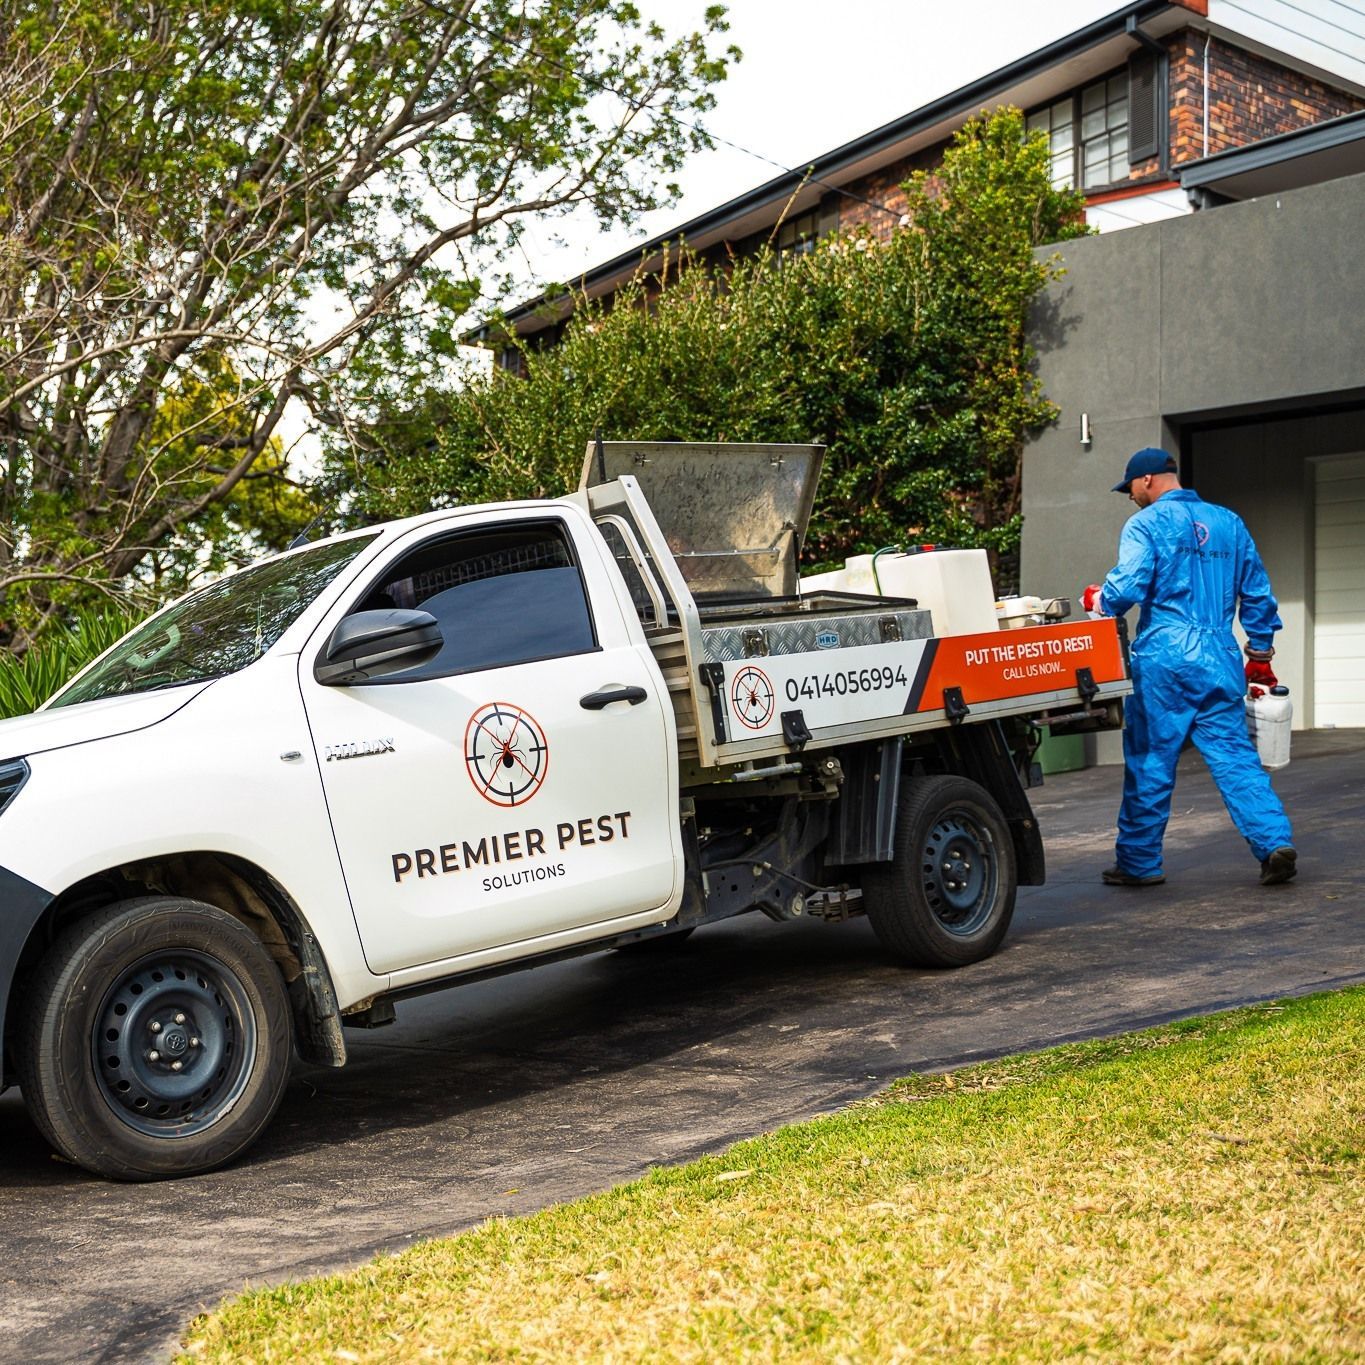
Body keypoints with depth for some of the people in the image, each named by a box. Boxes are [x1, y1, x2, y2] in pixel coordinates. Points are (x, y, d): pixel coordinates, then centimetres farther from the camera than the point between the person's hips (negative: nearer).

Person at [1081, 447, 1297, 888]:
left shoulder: (1146, 524, -3)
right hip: (1219, 659, 5)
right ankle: (1275, 842, -9)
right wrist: (1260, 653, 25)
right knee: (1234, 755, 5)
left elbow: (1127, 587, -14)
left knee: (1149, 761, 4)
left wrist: (1096, 599, 7)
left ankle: (1139, 862, 12)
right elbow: (1257, 593, 17)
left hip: (1164, 658, -4)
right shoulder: (1228, 522, 15)